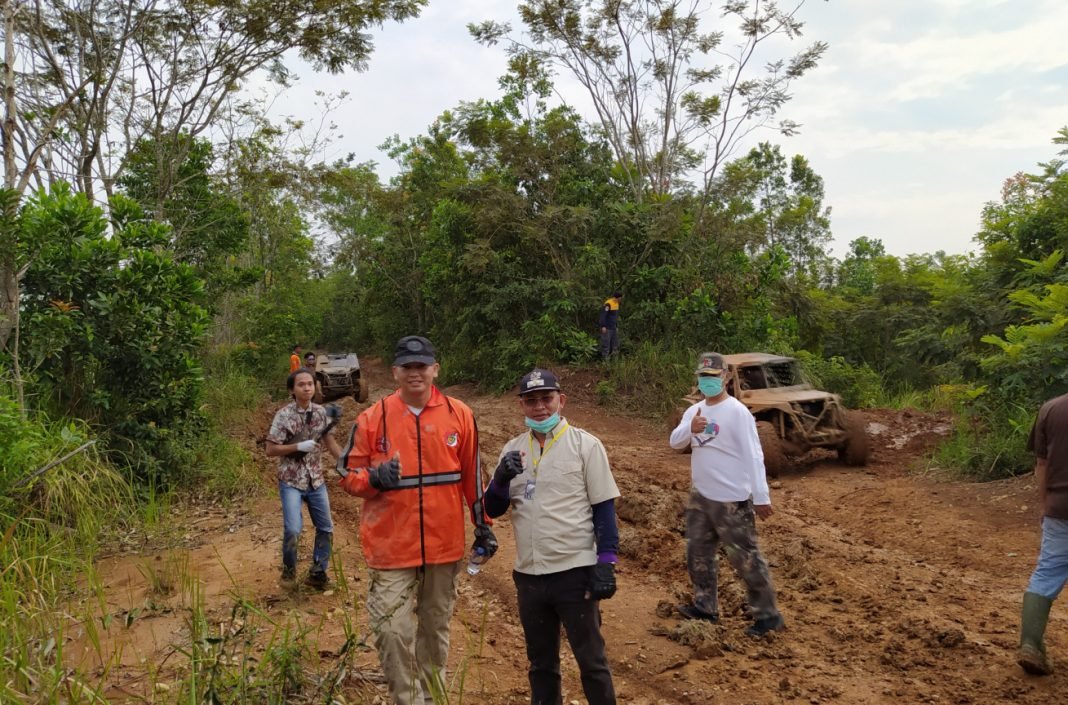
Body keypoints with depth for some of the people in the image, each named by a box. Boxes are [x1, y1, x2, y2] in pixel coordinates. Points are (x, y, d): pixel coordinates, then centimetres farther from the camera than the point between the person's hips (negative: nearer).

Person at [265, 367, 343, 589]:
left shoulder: (321, 412, 0)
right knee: (293, 529, -14)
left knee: (326, 528, 9)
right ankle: (289, 567, 15)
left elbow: (329, 440, 11)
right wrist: (299, 446, -21)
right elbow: (270, 450, -11)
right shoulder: (284, 415, -12)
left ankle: (318, 573, 25)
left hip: (316, 480, 5)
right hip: (291, 481, -5)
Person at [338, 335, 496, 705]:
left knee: (436, 628, 18)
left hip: (445, 545, 2)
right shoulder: (373, 418, -6)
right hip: (391, 546, -2)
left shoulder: (459, 414, -1)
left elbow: (472, 476, 7)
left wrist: (483, 525, 9)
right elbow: (348, 475, 0)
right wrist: (374, 477, -22)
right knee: (392, 632, -5)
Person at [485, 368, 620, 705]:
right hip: (528, 575, 4)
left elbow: (604, 509, -5)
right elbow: (493, 509, 6)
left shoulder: (585, 445, -5)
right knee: (541, 662, 18)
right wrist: (501, 478, -14)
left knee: (591, 661, 7)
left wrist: (606, 563, -12)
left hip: (575, 572, -4)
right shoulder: (513, 449, 6)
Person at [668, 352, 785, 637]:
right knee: (698, 552, 16)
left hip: (732, 499, -7)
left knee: (745, 558, -1)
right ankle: (705, 606, 31)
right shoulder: (694, 411, 7)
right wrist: (690, 429, -22)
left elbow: (753, 455, -17)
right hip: (700, 496, 8)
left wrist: (761, 496, -21)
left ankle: (767, 615, 13)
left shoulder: (737, 412, -14)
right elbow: (675, 442, 0)